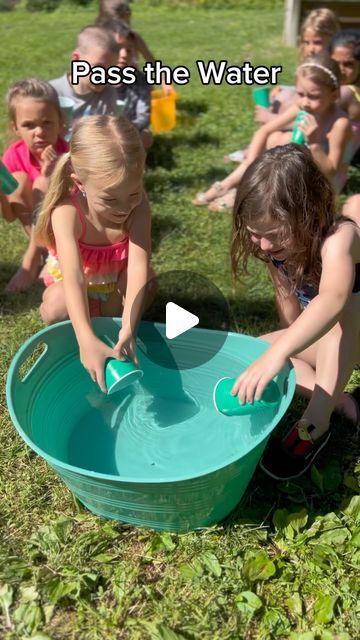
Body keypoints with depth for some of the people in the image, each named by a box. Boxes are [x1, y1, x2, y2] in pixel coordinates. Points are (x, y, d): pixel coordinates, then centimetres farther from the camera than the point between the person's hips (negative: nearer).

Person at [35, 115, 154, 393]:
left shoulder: (137, 206, -32)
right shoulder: (67, 212, -36)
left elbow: (138, 267, -40)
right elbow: (74, 278, -47)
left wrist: (128, 330, -52)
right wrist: (87, 340, -61)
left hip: (116, 281, 2)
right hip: (74, 287, -1)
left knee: (146, 277, -30)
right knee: (58, 308, -33)